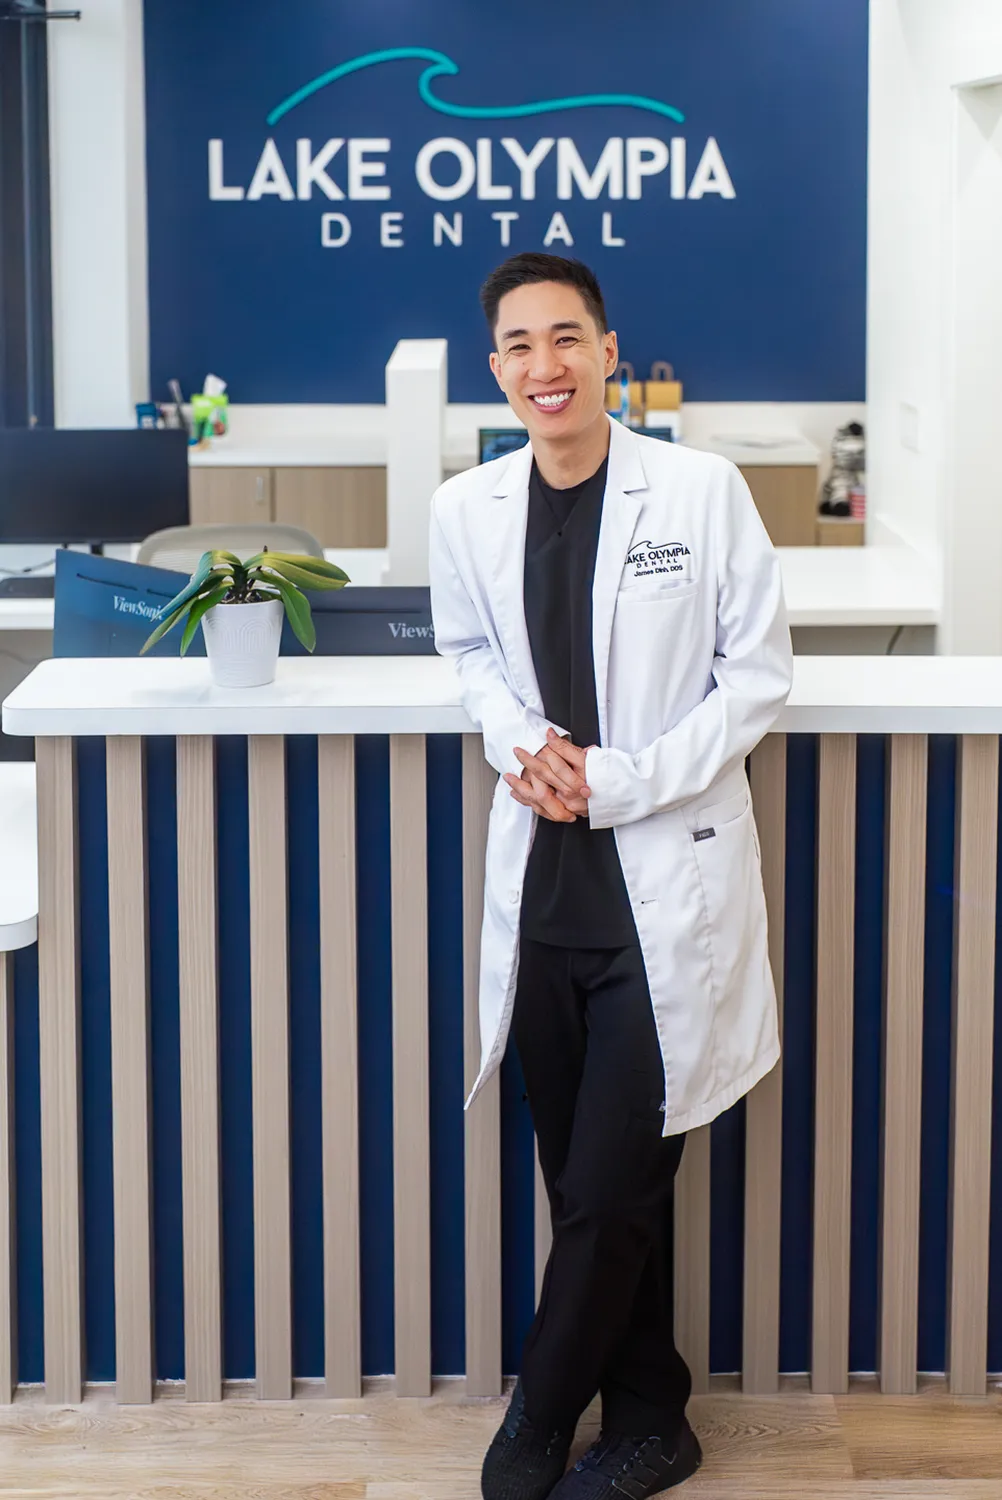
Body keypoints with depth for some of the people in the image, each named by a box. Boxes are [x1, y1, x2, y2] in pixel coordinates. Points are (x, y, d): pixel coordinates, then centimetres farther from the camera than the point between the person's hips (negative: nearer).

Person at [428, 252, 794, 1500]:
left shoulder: (702, 490, -9)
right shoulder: (467, 509, 2)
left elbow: (759, 674, -5)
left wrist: (619, 781, -13)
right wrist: (518, 744, -3)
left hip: (669, 879, -4)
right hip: (543, 881, 4)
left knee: (612, 1190, -2)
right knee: (589, 1183, 12)